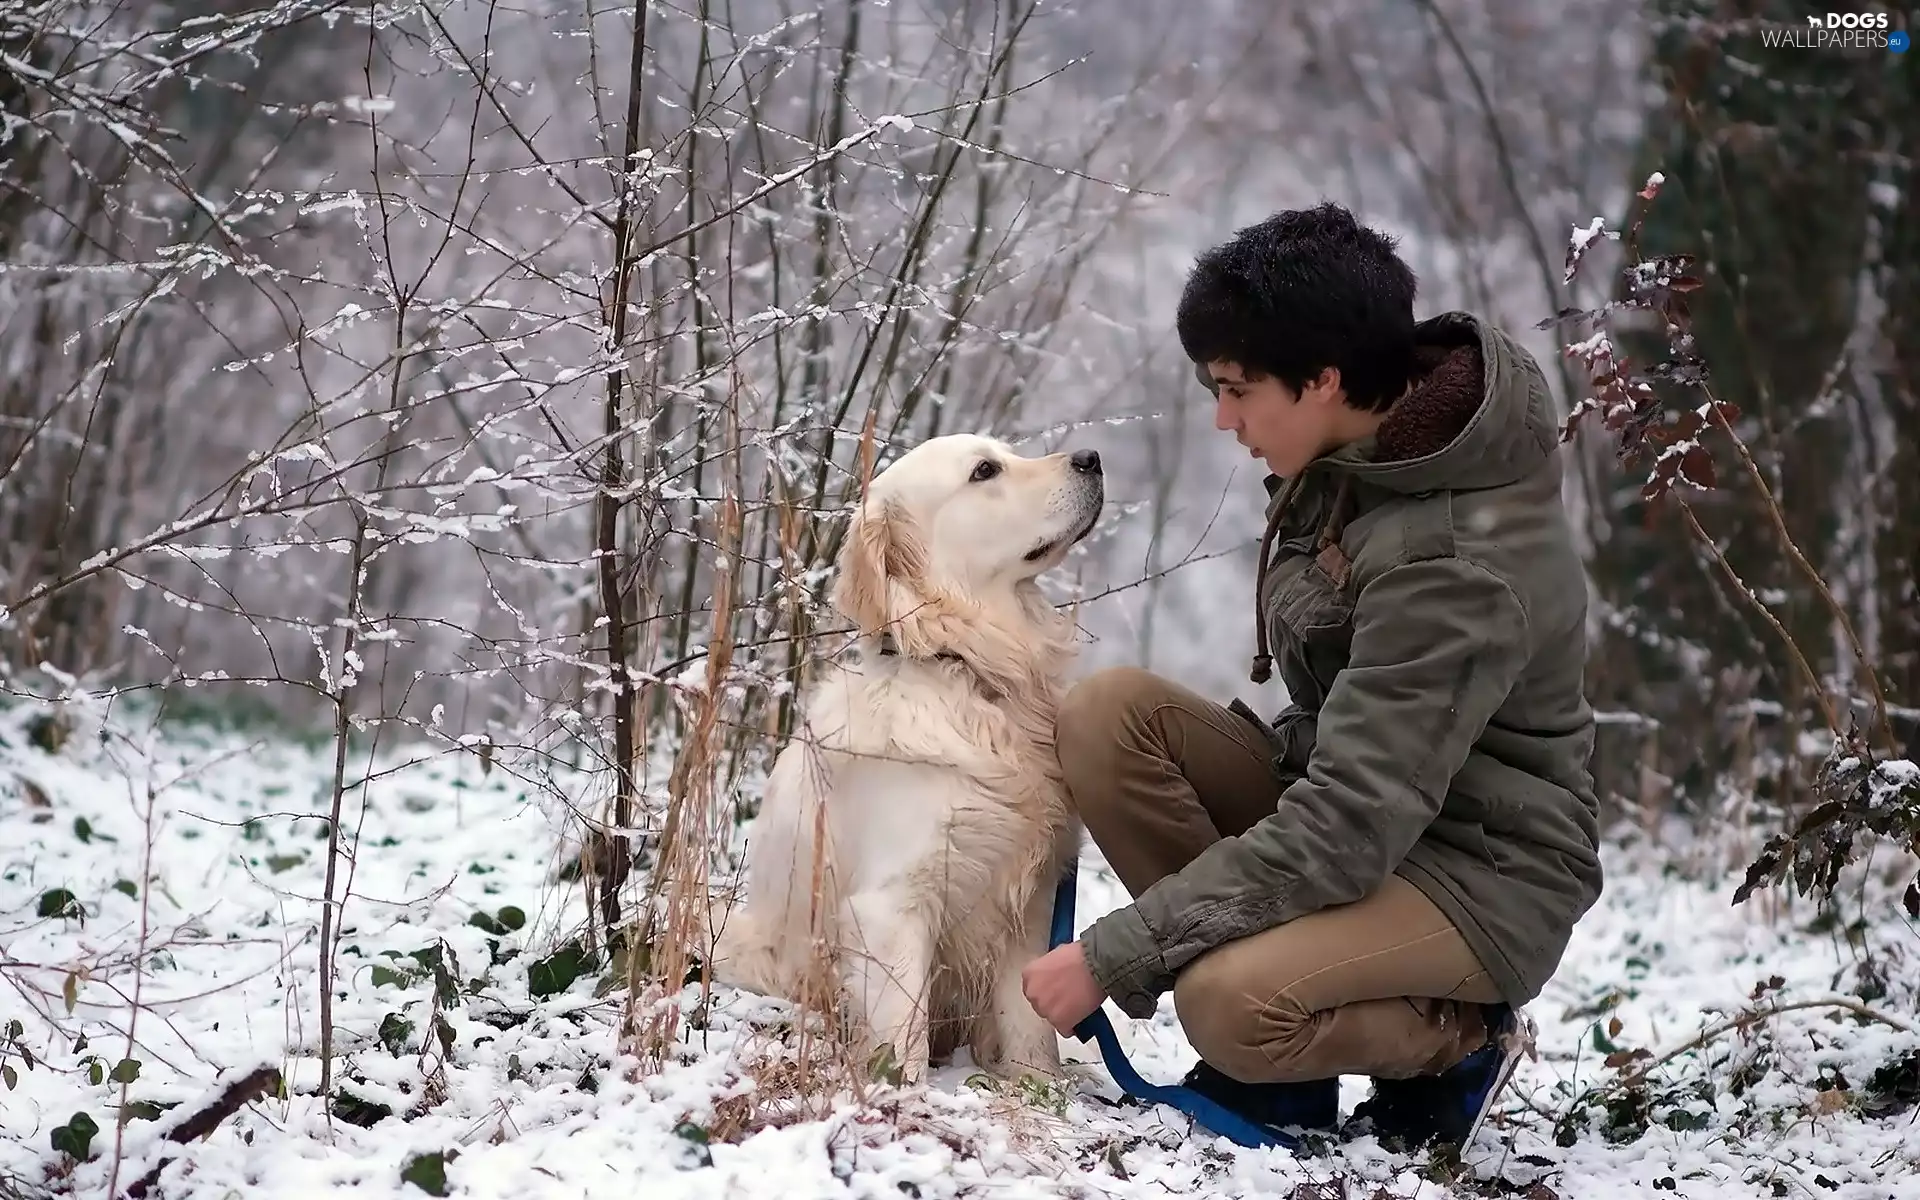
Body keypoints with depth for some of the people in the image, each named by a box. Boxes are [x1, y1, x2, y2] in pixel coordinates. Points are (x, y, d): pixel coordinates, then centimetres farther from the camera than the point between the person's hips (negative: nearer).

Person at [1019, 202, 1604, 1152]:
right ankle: (1268, 1056, -5)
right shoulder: (1358, 447, -3)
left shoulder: (1456, 564, -29)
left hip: (1479, 876, -9)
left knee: (1234, 1002, -34)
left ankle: (1458, 1040, -1)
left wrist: (1113, 956, -29)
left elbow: (1348, 831, -31)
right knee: (1106, 713, -14)